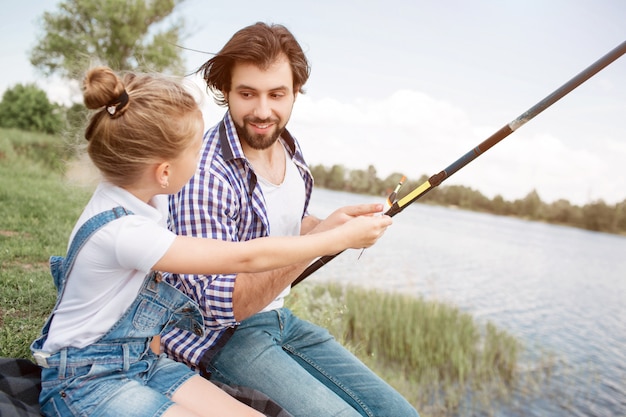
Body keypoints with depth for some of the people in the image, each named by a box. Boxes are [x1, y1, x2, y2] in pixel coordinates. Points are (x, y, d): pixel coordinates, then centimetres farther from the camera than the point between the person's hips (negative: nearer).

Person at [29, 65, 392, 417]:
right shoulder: (121, 229, -30)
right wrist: (344, 237, -21)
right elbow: (245, 258, -28)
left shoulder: (150, 196, -5)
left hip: (143, 362, 7)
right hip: (86, 381, -7)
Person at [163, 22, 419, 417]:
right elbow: (221, 307, -25)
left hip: (279, 318, 7)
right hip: (216, 336, -6)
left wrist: (344, 227, -4)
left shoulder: (290, 150, -1)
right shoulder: (204, 174, -25)